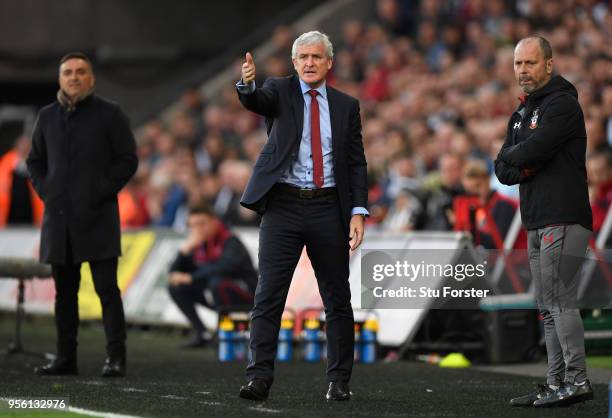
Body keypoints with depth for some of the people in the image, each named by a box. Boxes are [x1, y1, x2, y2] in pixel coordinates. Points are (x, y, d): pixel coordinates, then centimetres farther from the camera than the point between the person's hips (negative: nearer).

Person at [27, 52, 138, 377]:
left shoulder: (109, 114, 0)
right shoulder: (47, 116, 12)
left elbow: (128, 159, -2)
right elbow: (34, 161, 20)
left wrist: (102, 192, -9)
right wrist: (45, 191, 4)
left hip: (97, 217, -4)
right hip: (58, 216, 4)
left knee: (107, 288, -8)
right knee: (64, 291, 8)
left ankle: (115, 357, -7)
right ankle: (66, 357, 13)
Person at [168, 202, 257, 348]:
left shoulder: (230, 242, -18)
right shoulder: (197, 244, 1)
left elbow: (226, 267, -37)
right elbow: (174, 272, 0)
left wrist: (191, 277, -30)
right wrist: (185, 250, -19)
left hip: (245, 294, -7)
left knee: (217, 282, -37)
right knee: (176, 287, -4)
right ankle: (201, 334, -2)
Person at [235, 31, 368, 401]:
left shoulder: (346, 106, 9)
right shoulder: (279, 91, 4)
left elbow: (356, 162, 7)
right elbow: (256, 102, -19)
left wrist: (358, 211, -4)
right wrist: (247, 84, -43)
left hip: (328, 208, 2)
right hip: (283, 206, -2)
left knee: (338, 298, 6)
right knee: (269, 294, -6)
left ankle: (340, 380, 14)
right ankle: (260, 377, -6)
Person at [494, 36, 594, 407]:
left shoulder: (562, 104, -8)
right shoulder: (521, 114, 21)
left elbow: (530, 150, -19)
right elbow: (503, 169, 16)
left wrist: (512, 156, 3)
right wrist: (521, 168, -6)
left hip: (563, 220, -9)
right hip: (537, 223, 9)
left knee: (560, 301, -13)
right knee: (549, 307, 9)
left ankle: (577, 380, -13)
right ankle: (557, 383, 12)